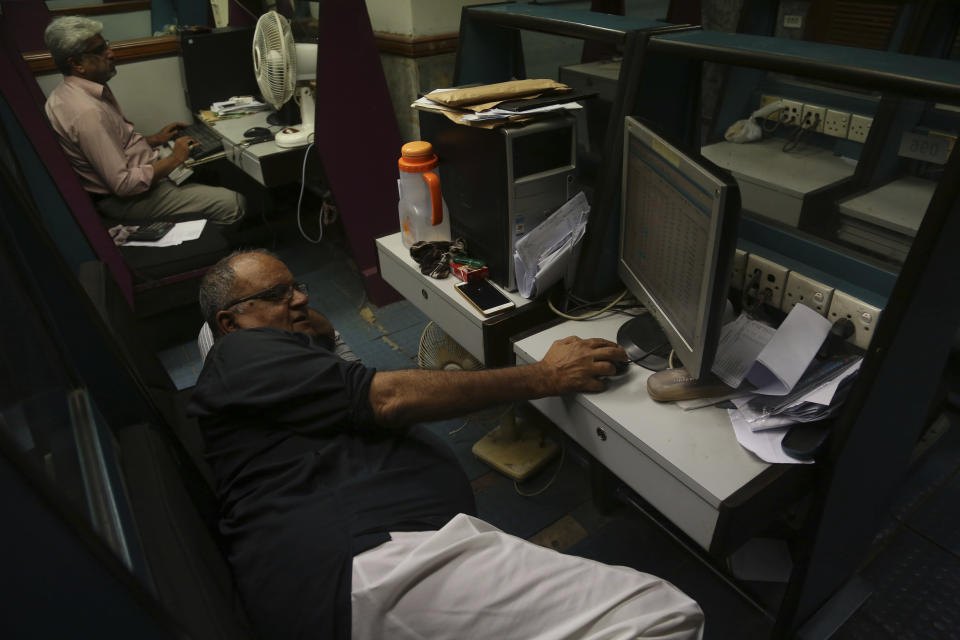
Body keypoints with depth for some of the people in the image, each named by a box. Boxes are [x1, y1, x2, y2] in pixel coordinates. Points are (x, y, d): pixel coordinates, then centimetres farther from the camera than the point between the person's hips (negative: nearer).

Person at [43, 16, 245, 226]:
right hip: (126, 201, -11)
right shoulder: (87, 112, -26)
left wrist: (153, 140, 11)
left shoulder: (69, 92, 8)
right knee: (233, 204, -19)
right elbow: (123, 184, -27)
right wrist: (174, 159, -17)